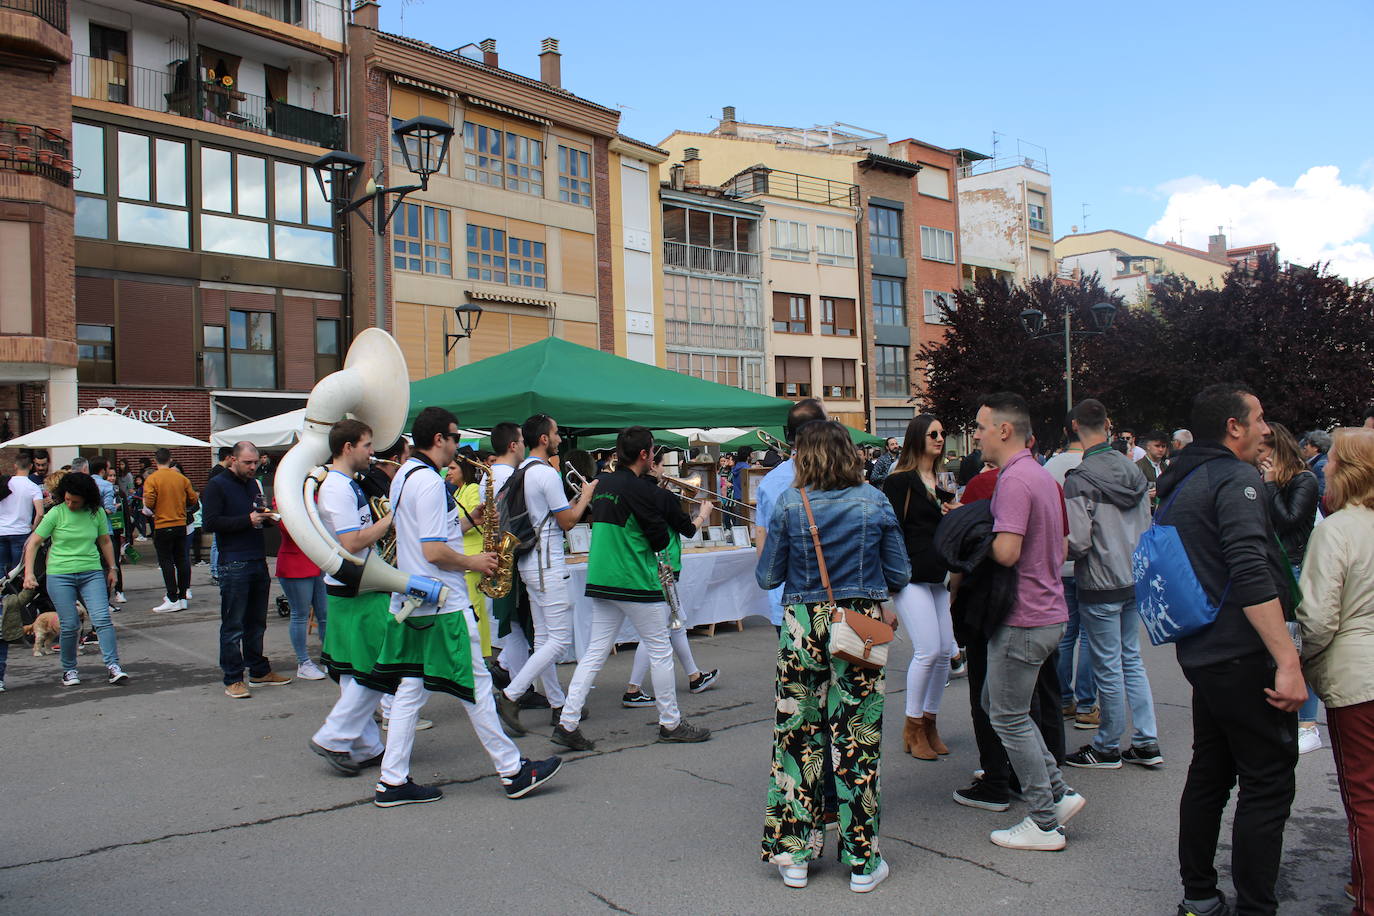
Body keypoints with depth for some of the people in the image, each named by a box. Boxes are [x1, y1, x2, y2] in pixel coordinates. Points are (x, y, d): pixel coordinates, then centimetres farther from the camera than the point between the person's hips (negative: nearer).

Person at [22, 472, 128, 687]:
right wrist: (29, 573, -9)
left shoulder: (97, 513, 3)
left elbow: (105, 542, 16)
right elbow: (33, 543, 0)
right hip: (60, 574, -1)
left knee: (102, 618, -12)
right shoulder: (56, 514, -4)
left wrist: (112, 569, 18)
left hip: (92, 573, 2)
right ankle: (69, 670, 15)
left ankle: (113, 666, -14)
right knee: (70, 625, -3)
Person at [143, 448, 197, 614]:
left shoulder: (152, 479, -9)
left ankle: (173, 600, -4)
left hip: (162, 526, -4)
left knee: (166, 562, -1)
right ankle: (182, 597, 14)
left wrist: (148, 510, 7)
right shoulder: (181, 478, 2)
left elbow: (149, 503, -15)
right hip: (181, 524, 4)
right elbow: (193, 498, 5)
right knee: (181, 560, 10)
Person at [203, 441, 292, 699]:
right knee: (233, 625, -2)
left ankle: (259, 672, 23)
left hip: (258, 562, 7)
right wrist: (248, 520, -18)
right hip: (234, 564, -7)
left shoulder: (253, 484, 18)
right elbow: (210, 523, -13)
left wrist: (267, 518, 6)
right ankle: (233, 679, 3)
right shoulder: (217, 485, -4)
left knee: (256, 622, 14)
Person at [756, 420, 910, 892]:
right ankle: (862, 862, 16)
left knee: (797, 738, 10)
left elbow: (768, 577, 0)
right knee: (858, 740, 7)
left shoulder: (789, 504, -5)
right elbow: (899, 575, 3)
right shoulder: (874, 501, -2)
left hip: (803, 628, 0)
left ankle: (794, 855, 18)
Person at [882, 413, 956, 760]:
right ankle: (913, 728, 4)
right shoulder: (899, 480, -5)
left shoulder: (942, 482, 18)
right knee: (927, 651, -11)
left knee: (945, 651, 4)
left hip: (940, 576, 7)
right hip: (911, 576, -7)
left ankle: (929, 722, 19)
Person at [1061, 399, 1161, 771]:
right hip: (1135, 580, 7)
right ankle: (1147, 742, 21)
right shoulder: (1134, 469, 3)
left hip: (1100, 586, -7)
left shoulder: (1080, 479, -17)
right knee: (1132, 660, 16)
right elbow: (1147, 527, 10)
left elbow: (1077, 542, -20)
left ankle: (1107, 748, 17)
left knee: (1108, 668, 3)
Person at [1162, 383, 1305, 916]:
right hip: (1242, 654, -9)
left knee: (1210, 773, 16)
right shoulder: (1235, 478, -14)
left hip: (1201, 653, 9)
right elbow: (1251, 576, -25)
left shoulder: (1178, 484, 15)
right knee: (1268, 783, -1)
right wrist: (1289, 662, -26)